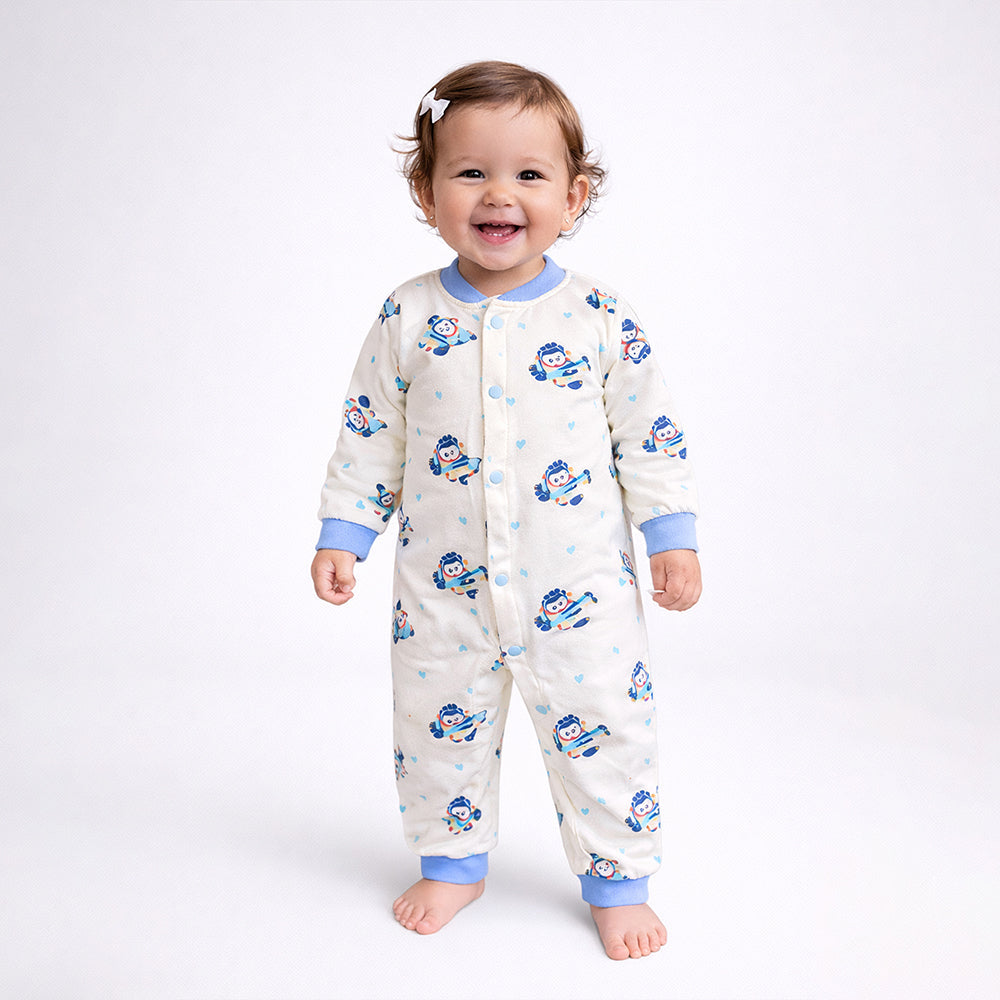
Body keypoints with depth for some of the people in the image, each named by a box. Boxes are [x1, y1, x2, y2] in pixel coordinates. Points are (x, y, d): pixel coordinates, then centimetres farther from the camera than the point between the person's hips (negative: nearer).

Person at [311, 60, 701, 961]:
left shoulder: (600, 316, -5)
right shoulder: (408, 318, -2)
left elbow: (650, 434, 1)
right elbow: (370, 433, 5)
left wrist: (672, 536, -1)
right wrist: (343, 533, 3)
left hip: (579, 583, -1)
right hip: (443, 585, 2)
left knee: (605, 727, 4)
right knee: (439, 724, 14)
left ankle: (618, 880, 27)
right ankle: (453, 862, 38)